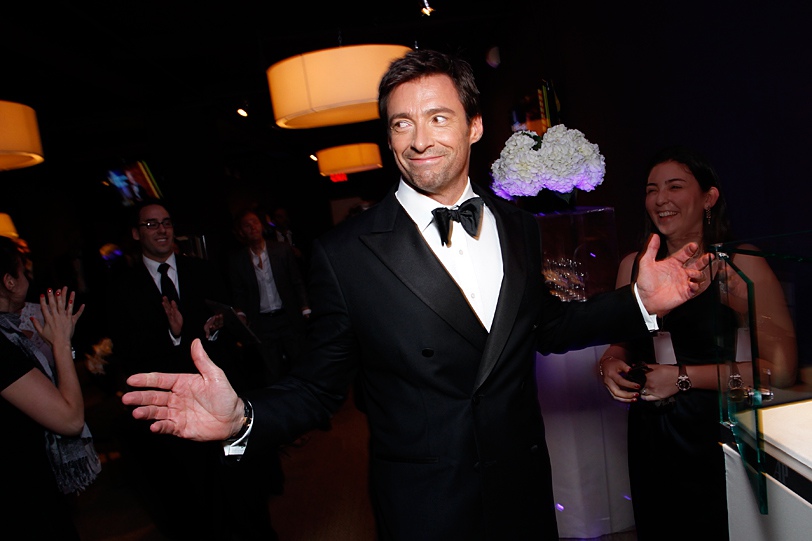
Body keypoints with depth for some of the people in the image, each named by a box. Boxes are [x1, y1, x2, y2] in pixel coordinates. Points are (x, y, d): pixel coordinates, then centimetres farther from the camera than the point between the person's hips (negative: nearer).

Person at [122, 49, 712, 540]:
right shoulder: (344, 253, -17)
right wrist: (242, 418, -30)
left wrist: (638, 302, -1)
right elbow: (320, 383, -12)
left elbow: (545, 326, 8)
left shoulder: (518, 227, -3)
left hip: (526, 494, 4)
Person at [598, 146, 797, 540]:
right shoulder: (634, 265, 3)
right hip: (648, 435, 4)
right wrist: (610, 365, -5)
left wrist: (684, 377, -17)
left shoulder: (740, 263, -11)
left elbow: (780, 368, -15)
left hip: (716, 435, -4)